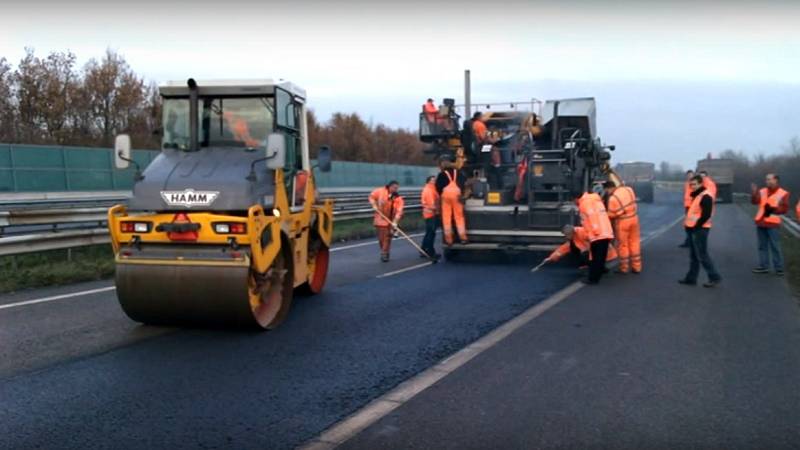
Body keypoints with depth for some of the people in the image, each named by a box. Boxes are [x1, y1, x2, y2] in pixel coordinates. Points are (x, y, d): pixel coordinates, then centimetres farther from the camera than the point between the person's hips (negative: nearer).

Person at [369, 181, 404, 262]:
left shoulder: (398, 198, -13)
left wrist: (395, 221, -30)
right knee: (381, 237, 4)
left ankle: (384, 254, 6)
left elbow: (399, 211, -19)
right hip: (380, 219, 0)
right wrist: (374, 205, -11)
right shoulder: (380, 191, -9)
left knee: (387, 237, -2)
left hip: (390, 221, 0)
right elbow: (372, 197, 5)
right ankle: (384, 252, 23)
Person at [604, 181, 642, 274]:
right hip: (634, 218, 6)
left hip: (622, 222, -6)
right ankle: (636, 267, 19)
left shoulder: (612, 198, -20)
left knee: (622, 245, 7)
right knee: (634, 242, 13)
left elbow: (611, 215, -13)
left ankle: (624, 268, 15)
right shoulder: (629, 189, 0)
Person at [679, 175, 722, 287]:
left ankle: (714, 277, 1)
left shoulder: (706, 196, -16)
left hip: (700, 229, -10)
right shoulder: (696, 195, 16)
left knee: (702, 255, -7)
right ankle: (691, 278, 18)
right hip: (693, 229, 10)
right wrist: (688, 223, 10)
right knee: (694, 256, 13)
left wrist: (696, 226, -19)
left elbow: (706, 215, -22)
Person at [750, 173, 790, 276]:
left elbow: (785, 209, -4)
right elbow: (755, 201, -4)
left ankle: (779, 268, 2)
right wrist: (754, 193, -21)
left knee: (775, 246, -4)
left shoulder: (783, 193, -1)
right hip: (760, 223, 5)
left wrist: (773, 209, -20)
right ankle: (763, 266, 16)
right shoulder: (762, 191, 10)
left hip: (773, 224, -5)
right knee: (762, 246, 9)